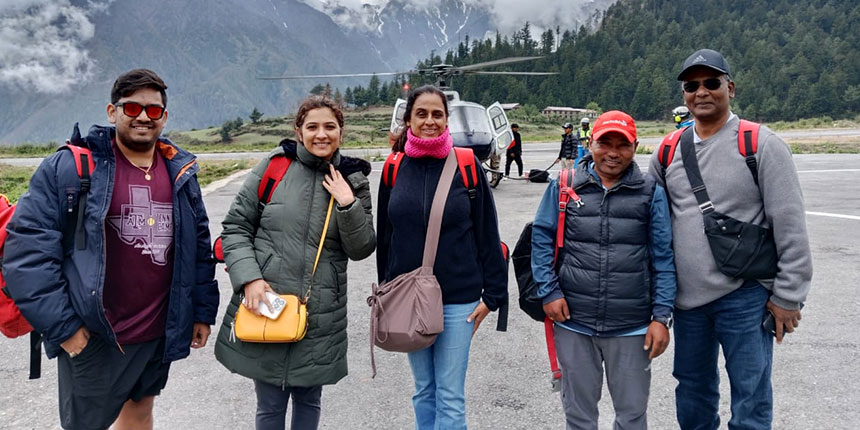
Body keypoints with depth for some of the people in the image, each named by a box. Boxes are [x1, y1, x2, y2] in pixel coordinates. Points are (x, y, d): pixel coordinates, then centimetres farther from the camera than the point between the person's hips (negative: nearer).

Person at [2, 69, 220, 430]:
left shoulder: (181, 173, 5)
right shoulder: (68, 168, -10)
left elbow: (199, 247, 10)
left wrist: (202, 310, 9)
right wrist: (59, 325, -15)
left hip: (161, 333, 4)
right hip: (92, 337, -4)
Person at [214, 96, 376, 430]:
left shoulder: (353, 179, 4)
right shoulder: (274, 167, -2)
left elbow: (362, 249, 1)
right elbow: (235, 227, 1)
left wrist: (348, 205, -14)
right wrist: (249, 277, -12)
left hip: (321, 316, 2)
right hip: (264, 307, -1)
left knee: (308, 399, 17)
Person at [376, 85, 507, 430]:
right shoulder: (395, 168, 2)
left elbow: (487, 233, -3)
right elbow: (384, 235, 9)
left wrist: (493, 293, -4)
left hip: (458, 301, -3)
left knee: (450, 397, 2)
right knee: (424, 391, 16)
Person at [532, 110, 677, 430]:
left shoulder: (651, 193, 1)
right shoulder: (564, 187, 2)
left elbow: (663, 258, 1)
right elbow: (541, 239, 4)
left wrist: (661, 316, -4)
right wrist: (549, 292, -6)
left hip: (632, 329, 0)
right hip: (573, 323, 1)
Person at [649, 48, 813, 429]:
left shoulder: (761, 145, -7)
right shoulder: (669, 151, 6)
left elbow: (790, 227, -9)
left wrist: (787, 297, -10)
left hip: (745, 297, -4)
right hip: (687, 297, 5)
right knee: (692, 391, 19)